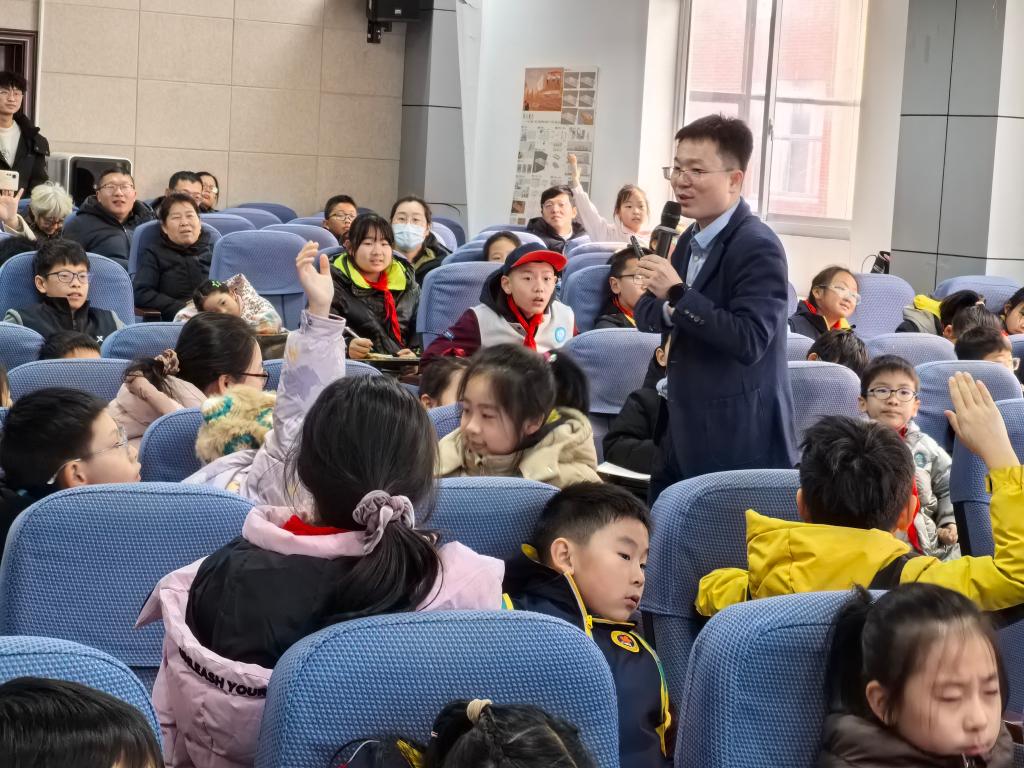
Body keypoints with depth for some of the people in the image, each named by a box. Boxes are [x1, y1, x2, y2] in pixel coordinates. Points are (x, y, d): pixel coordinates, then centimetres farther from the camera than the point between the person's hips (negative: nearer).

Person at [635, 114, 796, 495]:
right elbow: (645, 315, 12)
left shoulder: (758, 248, -16)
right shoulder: (689, 240, 12)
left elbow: (750, 341, -25)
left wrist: (678, 294, -26)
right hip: (686, 435, 9)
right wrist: (668, 308, -10)